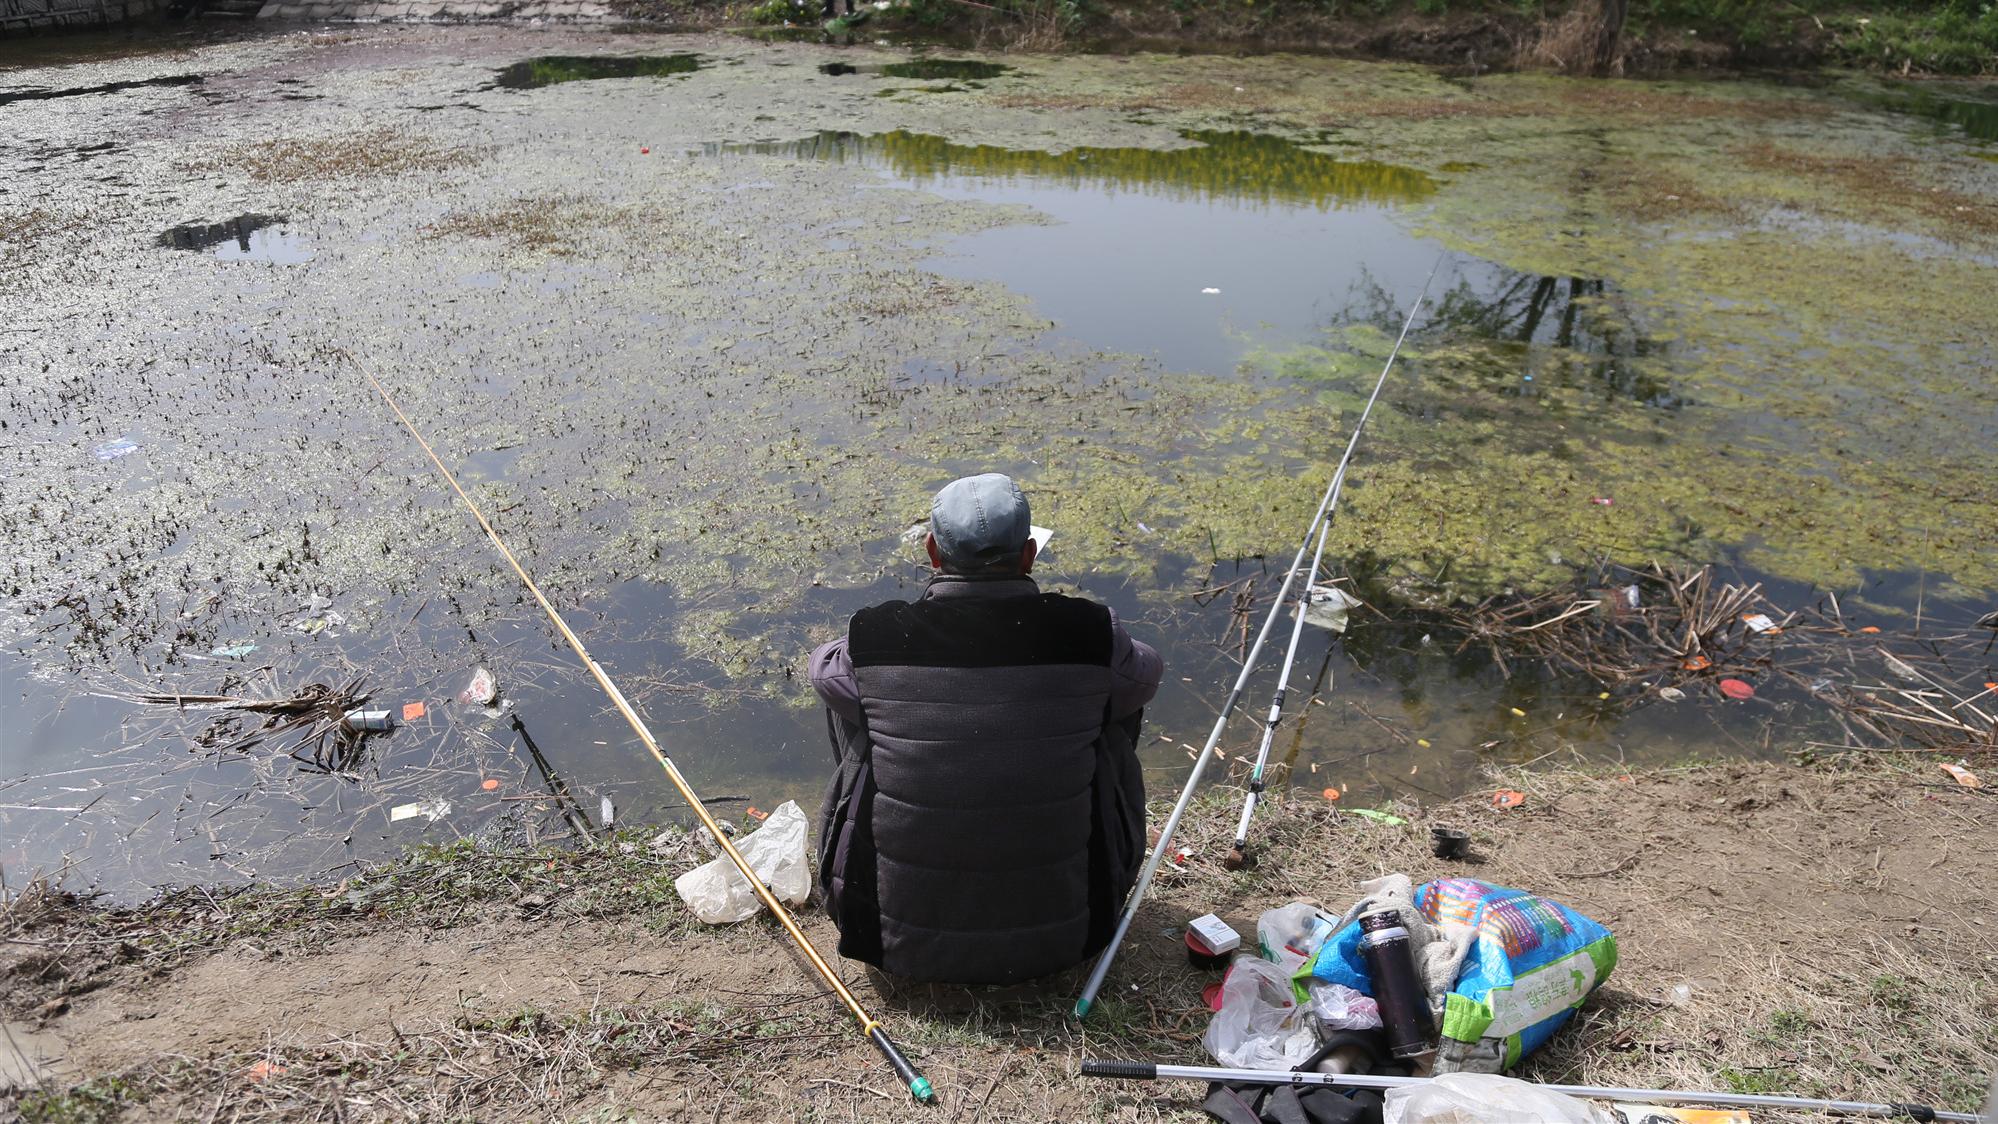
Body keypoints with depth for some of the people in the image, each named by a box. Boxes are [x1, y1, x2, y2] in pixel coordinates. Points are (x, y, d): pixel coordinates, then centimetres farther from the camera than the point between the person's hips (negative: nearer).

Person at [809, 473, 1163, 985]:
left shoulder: (872, 639, -16)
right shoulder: (1089, 633, -17)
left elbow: (823, 667, 9)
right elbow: (1145, 675, 7)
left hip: (903, 942, 0)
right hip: (1062, 937, 0)